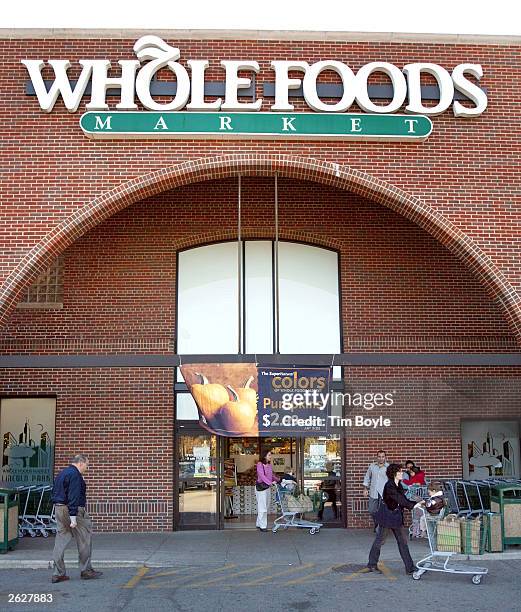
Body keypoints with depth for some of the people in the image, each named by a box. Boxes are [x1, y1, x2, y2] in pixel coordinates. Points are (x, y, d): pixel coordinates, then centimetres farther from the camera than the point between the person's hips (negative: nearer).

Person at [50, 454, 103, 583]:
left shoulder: (61, 474, 17)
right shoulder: (75, 475, -14)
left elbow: (54, 492, 20)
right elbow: (73, 497, -21)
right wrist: (73, 518, -22)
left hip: (59, 509, 9)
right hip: (72, 510, -9)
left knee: (61, 540, 9)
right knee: (84, 539, 3)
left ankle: (58, 573, 8)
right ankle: (86, 570, 9)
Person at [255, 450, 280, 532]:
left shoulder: (269, 465, 9)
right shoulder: (260, 464, -12)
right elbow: (262, 476, -23)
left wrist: (279, 480, 14)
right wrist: (270, 483, -33)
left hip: (268, 487, 8)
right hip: (261, 487, -8)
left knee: (266, 507, 11)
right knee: (262, 507, -4)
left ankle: (259, 524, 21)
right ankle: (262, 526, 3)